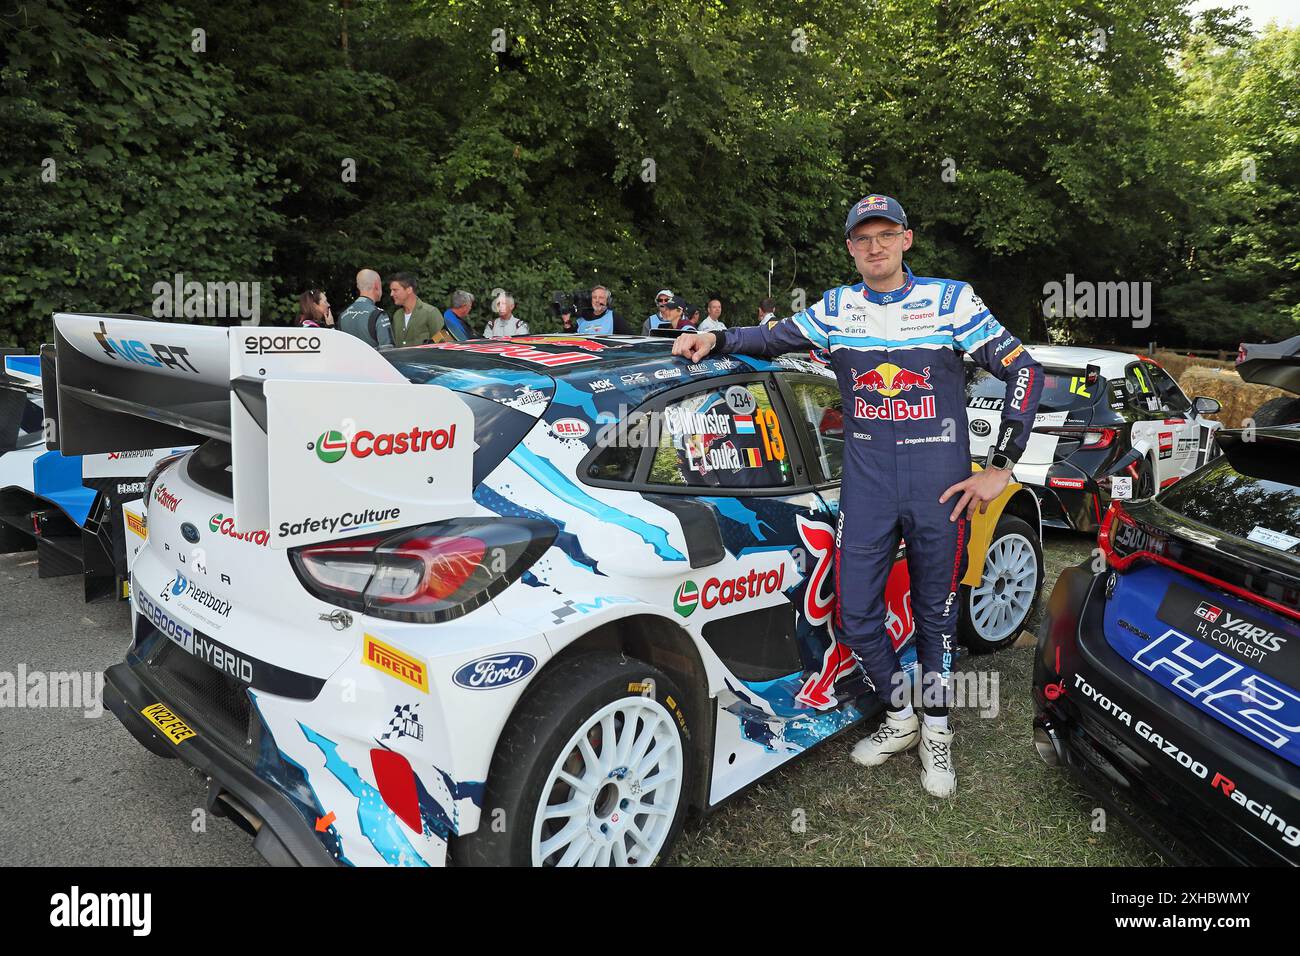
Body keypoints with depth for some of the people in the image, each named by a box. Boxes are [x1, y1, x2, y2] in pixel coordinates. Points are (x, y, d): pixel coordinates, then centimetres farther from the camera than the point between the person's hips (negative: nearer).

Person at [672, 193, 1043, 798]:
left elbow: (1023, 371, 0)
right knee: (855, 614, 1)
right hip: (866, 480, 2)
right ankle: (899, 720, 25)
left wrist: (1000, 467, -5)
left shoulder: (950, 300, -1)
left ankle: (936, 732, 29)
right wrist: (715, 339, -7)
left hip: (939, 481, -2)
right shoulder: (836, 308, 6)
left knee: (935, 611, 10)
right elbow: (771, 339, 14)